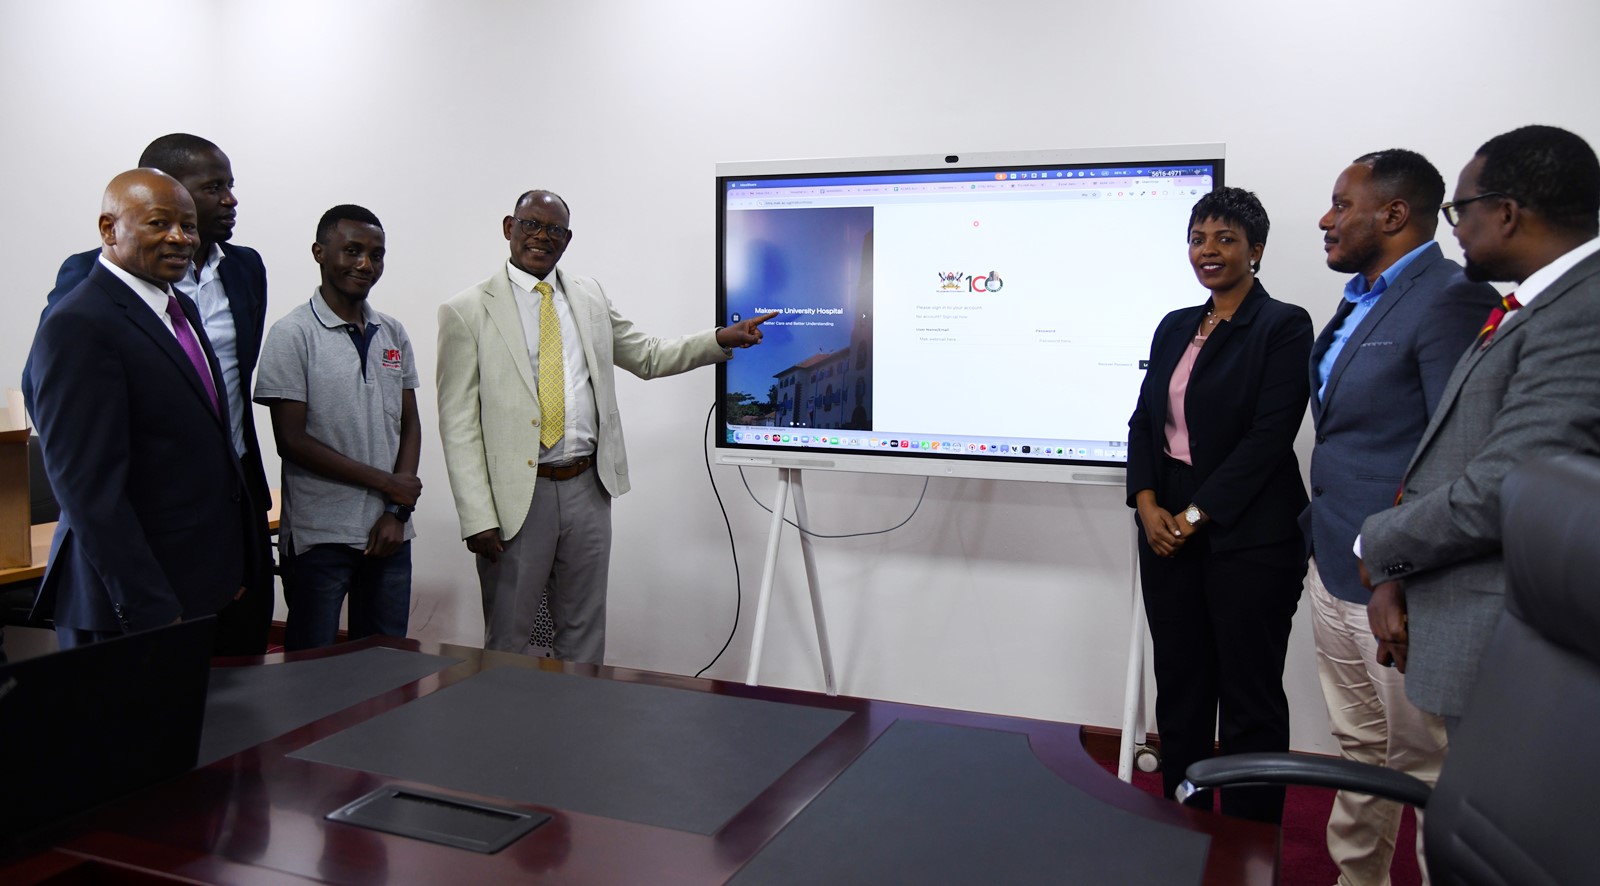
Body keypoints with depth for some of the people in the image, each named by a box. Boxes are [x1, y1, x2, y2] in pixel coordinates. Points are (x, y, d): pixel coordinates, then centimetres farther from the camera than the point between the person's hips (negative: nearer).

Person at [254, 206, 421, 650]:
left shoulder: (393, 334, 10)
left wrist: (398, 511, -2)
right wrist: (386, 483, -10)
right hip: (320, 535, -4)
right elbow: (292, 440, -10)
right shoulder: (293, 334, -6)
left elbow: (409, 425, 10)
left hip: (389, 531, 5)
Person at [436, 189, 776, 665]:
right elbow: (458, 425, -7)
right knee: (506, 642, 9)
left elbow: (649, 356, 18)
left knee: (584, 635, 15)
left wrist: (723, 339, 4)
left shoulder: (589, 296, 10)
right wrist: (478, 518, -13)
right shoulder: (467, 311, -4)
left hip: (588, 488, 4)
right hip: (518, 495, -4)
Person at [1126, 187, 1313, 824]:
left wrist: (1195, 515, -15)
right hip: (1168, 527, 6)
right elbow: (1144, 421, 11)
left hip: (1250, 537, -6)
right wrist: (1148, 505, -5)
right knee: (1179, 687, 12)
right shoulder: (1174, 327, 13)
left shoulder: (1283, 327, -7)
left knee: (1249, 699, 3)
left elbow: (1270, 436, -14)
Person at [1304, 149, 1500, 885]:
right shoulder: (1359, 298, 13)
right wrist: (1325, 535, 14)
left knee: (1425, 763, 4)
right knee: (1359, 747, 19)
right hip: (1333, 572, 9)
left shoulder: (1452, 299, -15)